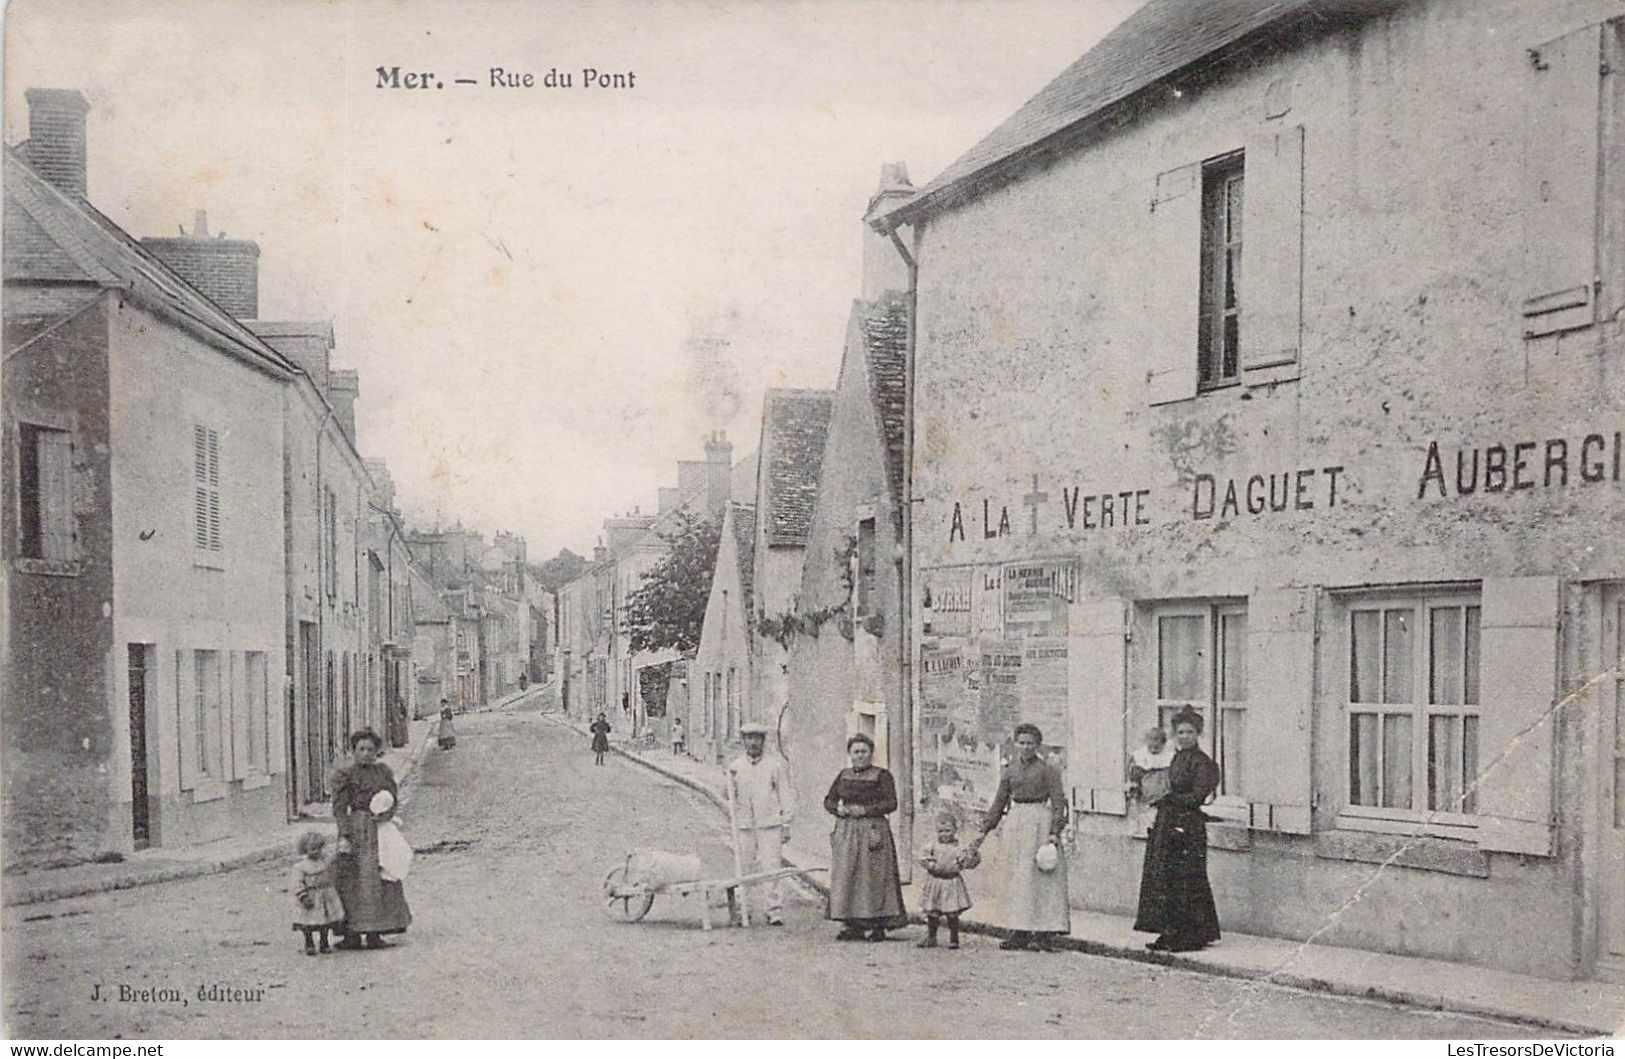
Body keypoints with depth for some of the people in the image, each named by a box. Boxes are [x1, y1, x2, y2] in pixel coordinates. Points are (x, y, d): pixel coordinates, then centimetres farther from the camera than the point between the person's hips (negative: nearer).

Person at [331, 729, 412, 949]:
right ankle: (353, 934, -3)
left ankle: (374, 932, 9)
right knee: (353, 880, -5)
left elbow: (393, 797, 10)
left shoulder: (383, 770, 10)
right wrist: (344, 836, -16)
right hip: (357, 830, -4)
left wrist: (386, 814, -11)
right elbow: (339, 808, -6)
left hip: (381, 829, 4)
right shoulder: (344, 775, -2)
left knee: (380, 880, 4)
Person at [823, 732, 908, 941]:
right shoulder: (843, 775, 14)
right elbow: (828, 800, 16)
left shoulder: (881, 776, -2)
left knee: (873, 877, -6)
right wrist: (838, 808, -5)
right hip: (845, 831, 5)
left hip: (872, 831, -5)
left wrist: (865, 810, -16)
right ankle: (852, 925, 8)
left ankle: (878, 926, 0)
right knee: (846, 877, 2)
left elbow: (891, 803, -9)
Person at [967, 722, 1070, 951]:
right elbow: (999, 803, 16)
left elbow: (1059, 802, -7)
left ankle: (1044, 934, -2)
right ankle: (1020, 933, 9)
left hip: (1040, 822, -5)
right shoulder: (1010, 771, 12)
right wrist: (984, 831, 13)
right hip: (1016, 823, 5)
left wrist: (1054, 832, -17)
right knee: (1016, 878, 5)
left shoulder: (1047, 770, -3)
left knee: (1040, 877, -5)